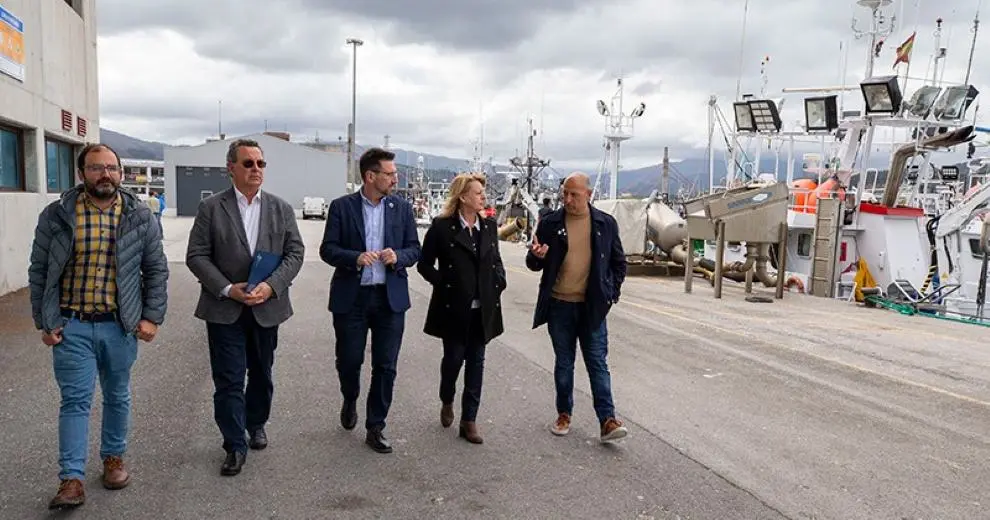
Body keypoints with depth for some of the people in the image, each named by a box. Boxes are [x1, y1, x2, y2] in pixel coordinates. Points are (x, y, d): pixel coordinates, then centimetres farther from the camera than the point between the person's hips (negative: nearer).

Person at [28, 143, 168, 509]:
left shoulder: (140, 217, 0)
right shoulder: (56, 215, -1)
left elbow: (156, 270, 2)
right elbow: (39, 272, 3)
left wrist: (152, 317, -4)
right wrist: (44, 322, 0)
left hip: (121, 325, 1)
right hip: (71, 325, -1)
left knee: (117, 396, 14)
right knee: (75, 400, 0)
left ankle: (114, 458, 31)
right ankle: (72, 479, 5)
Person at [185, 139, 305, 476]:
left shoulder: (281, 209, 4)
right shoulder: (211, 208, -2)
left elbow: (295, 253, 0)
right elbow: (196, 256, -5)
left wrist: (271, 286, -15)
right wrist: (228, 289, -16)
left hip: (267, 307, 3)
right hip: (224, 309, -2)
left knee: (261, 374, 17)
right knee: (228, 380, 1)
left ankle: (256, 424, 39)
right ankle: (235, 446, 12)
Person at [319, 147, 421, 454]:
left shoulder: (402, 208, 5)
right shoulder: (342, 207, -1)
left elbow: (414, 249, 7)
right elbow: (327, 249, -3)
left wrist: (398, 256, -15)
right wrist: (355, 258, -21)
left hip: (390, 297, 2)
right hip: (351, 298, -1)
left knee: (385, 367, 3)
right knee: (348, 360, 7)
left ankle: (375, 428, 17)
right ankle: (350, 401, 40)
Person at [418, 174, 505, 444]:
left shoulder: (489, 226, 7)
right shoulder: (442, 227, -8)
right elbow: (425, 263, -3)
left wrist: (499, 282, 2)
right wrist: (443, 283, -11)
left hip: (483, 309, 4)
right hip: (453, 308, -4)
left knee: (476, 362, 7)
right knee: (453, 358, 7)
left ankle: (469, 420, 16)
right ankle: (447, 402, 37)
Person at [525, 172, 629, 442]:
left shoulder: (606, 223, 0)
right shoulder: (550, 223, -2)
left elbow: (619, 262, 10)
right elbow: (533, 264, 4)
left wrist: (612, 293, 1)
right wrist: (536, 256, -19)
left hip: (593, 307, -1)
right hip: (560, 306, 1)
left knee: (598, 363, 0)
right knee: (563, 363, 12)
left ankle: (607, 420, 2)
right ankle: (564, 414, 25)